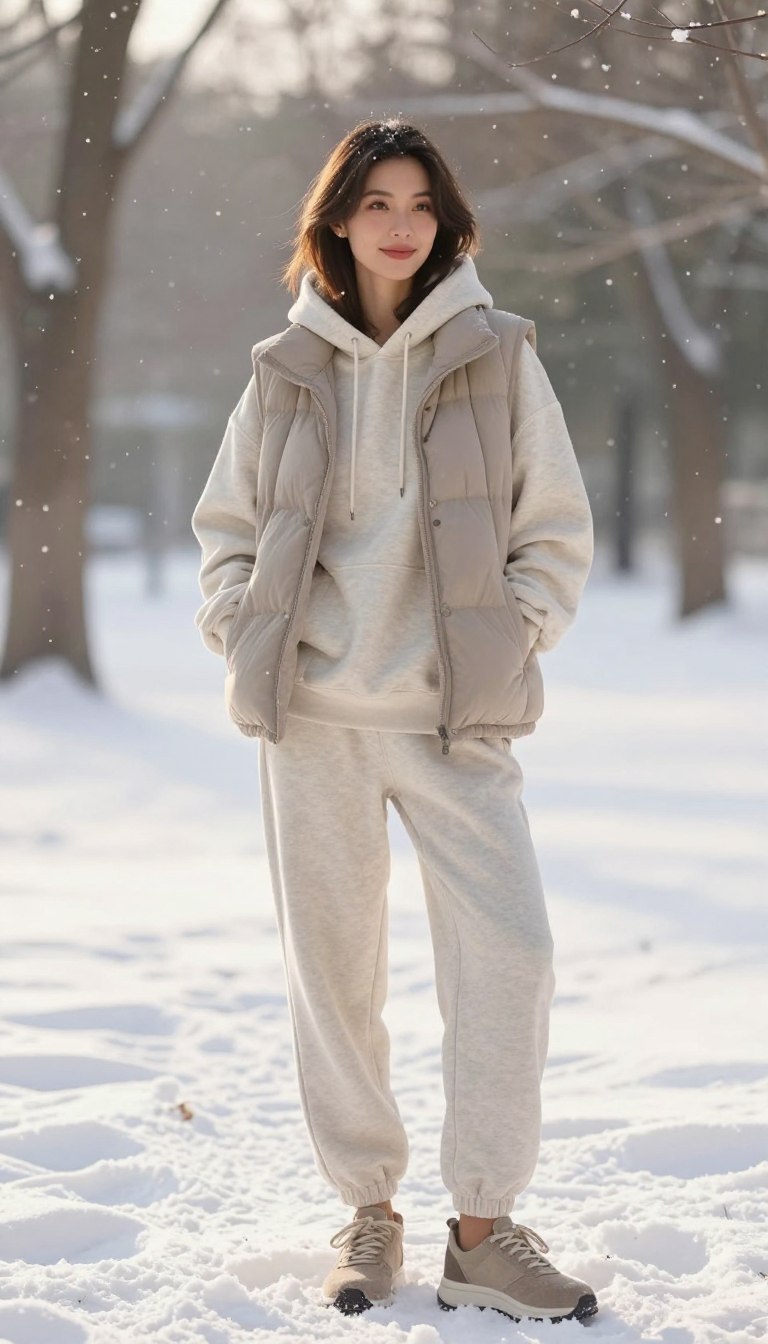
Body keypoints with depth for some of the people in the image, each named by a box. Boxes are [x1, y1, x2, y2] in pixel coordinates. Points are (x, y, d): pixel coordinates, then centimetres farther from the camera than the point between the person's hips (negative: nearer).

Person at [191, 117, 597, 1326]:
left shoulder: (496, 354, 4)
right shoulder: (288, 368, 8)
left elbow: (557, 525, 7)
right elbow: (225, 522, 17)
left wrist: (515, 636, -4)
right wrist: (241, 629, 3)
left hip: (456, 710, -1)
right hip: (312, 709, 2)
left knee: (507, 952, -12)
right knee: (331, 962, 4)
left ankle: (483, 1231, -2)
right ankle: (368, 1215, 17)